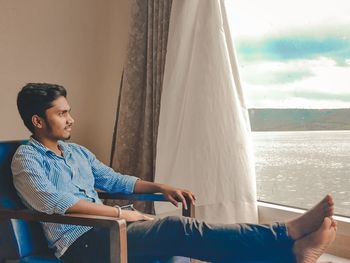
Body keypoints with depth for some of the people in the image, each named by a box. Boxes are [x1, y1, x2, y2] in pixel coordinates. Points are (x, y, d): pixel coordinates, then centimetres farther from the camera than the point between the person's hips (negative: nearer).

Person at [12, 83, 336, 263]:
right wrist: (120, 213, -19)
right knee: (177, 228, -27)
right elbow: (53, 202, -21)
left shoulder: (77, 151, 20)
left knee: (174, 232, -19)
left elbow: (114, 180, 26)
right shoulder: (26, 159, -4)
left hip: (105, 230, 8)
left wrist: (160, 187, 11)